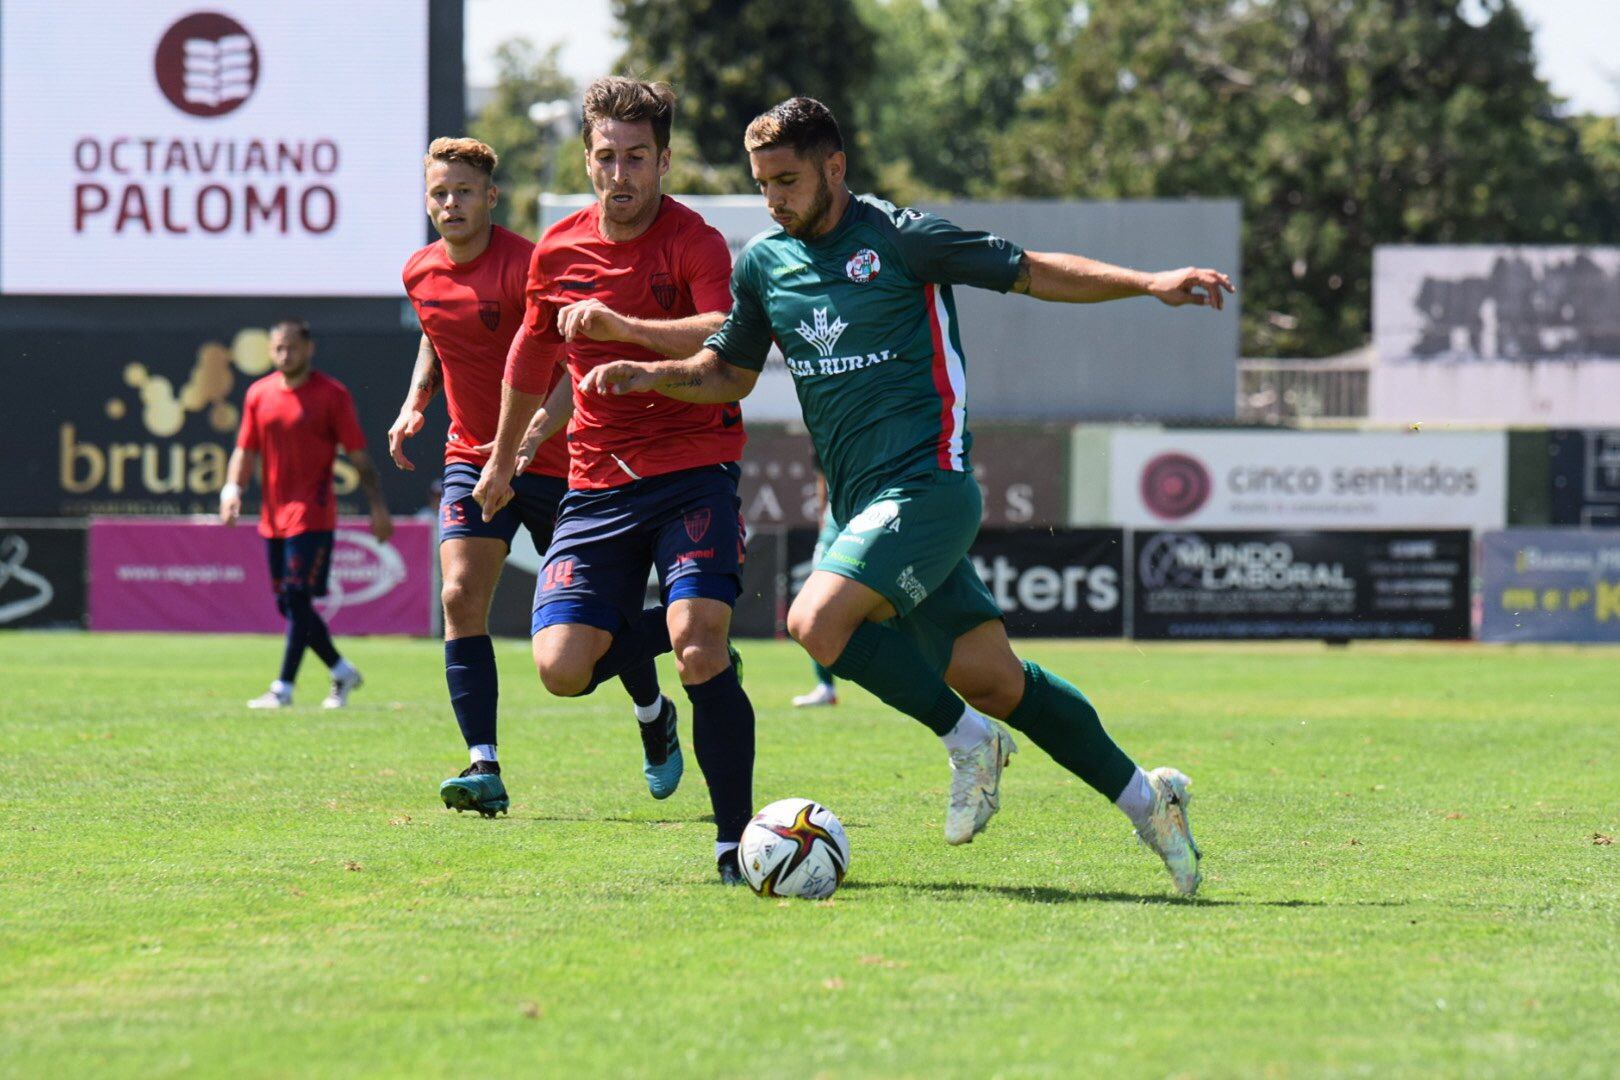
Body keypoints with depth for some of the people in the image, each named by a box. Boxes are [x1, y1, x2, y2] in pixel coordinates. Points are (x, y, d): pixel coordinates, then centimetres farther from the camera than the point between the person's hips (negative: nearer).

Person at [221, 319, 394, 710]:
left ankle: (283, 688, -10)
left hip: (312, 515, -6)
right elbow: (246, 450, 15)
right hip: (274, 517, 6)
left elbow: (359, 456, -2)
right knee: (289, 605, 8)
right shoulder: (259, 394, 10)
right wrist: (232, 489, -2)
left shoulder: (331, 394, -4)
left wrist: (378, 507, -5)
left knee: (298, 600, -12)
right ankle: (343, 673, 23)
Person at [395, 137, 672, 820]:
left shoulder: (524, 266, -19)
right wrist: (414, 403, 8)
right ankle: (485, 770, -18)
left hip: (549, 459, -5)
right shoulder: (420, 274, 2)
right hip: (471, 458, 5)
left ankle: (654, 715, 36)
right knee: (460, 597, -14)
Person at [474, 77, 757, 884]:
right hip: (598, 484, 5)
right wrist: (503, 458, 35)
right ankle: (680, 631, 21)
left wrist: (622, 326, -38)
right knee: (561, 665, -11)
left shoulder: (694, 243, -8)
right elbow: (534, 351, 26)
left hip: (694, 470, -5)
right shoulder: (558, 251, 7)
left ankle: (735, 840, -13)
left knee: (698, 639, -24)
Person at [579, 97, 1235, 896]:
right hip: (858, 501, 6)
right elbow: (730, 373, 21)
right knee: (992, 678, 3)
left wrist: (1148, 284, -10)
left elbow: (1032, 272, -1)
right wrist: (650, 375, 2)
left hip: (926, 484, -6)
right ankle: (1143, 799, 16)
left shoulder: (898, 238, -7)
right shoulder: (763, 264, 10)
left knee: (818, 622, -24)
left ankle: (968, 738, -4)